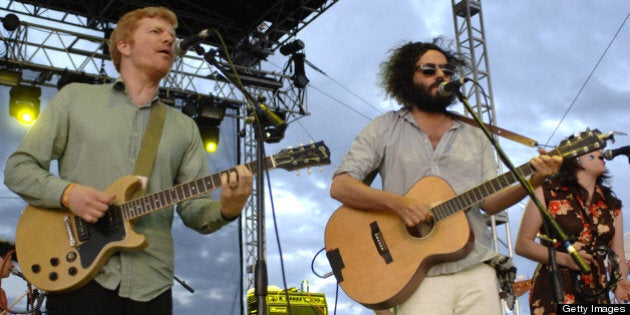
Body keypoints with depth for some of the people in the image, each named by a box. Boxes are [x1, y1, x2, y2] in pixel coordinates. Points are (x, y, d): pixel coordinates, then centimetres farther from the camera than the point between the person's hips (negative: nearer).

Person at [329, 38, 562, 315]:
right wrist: (395, 202, -19)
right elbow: (340, 186, -5)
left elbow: (490, 201, 7)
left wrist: (534, 181, -11)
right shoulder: (385, 128, 3)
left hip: (476, 271, 3)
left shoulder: (475, 137, 13)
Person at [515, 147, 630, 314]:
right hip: (554, 293, -4)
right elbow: (522, 244, -1)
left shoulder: (612, 205, 15)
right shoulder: (547, 193, 1)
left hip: (598, 296, 4)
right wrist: (564, 258, -13)